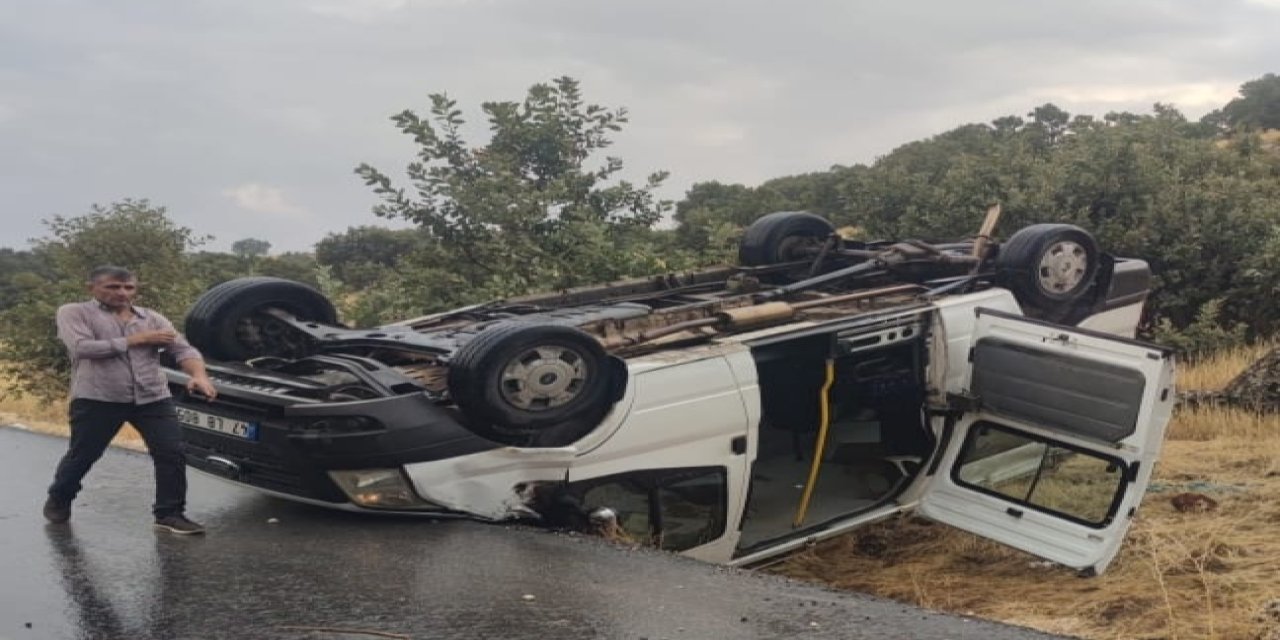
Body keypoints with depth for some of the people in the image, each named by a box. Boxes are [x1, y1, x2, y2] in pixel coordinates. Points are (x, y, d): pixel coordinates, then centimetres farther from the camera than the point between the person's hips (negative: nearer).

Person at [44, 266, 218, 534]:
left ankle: (170, 514, 5)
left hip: (153, 398, 3)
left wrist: (199, 375, -20)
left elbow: (183, 349, 3)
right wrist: (135, 340, -9)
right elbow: (82, 347, -15)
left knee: (172, 454, -6)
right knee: (81, 456, 10)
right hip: (96, 399, -3)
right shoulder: (74, 313, 3)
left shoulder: (152, 319, 14)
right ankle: (58, 500, 36)